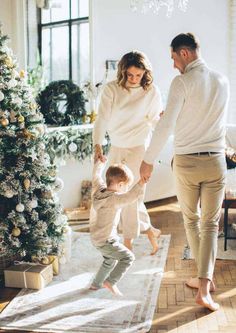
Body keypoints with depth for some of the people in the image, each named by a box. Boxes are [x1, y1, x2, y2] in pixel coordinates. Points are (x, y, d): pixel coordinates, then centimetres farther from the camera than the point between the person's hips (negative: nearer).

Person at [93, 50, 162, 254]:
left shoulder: (151, 92, -9)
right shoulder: (111, 89, -8)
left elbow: (155, 123, -3)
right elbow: (102, 118, -14)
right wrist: (98, 146, -27)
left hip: (139, 148, -3)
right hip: (116, 149, 4)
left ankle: (128, 242, 15)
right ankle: (149, 231, 26)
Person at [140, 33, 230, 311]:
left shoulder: (182, 82, -12)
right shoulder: (222, 82, 5)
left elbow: (166, 126, -17)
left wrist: (148, 160, -7)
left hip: (186, 162, -3)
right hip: (215, 161, 3)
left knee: (191, 220, 17)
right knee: (210, 224, 7)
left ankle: (204, 277, 27)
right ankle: (204, 287, -1)